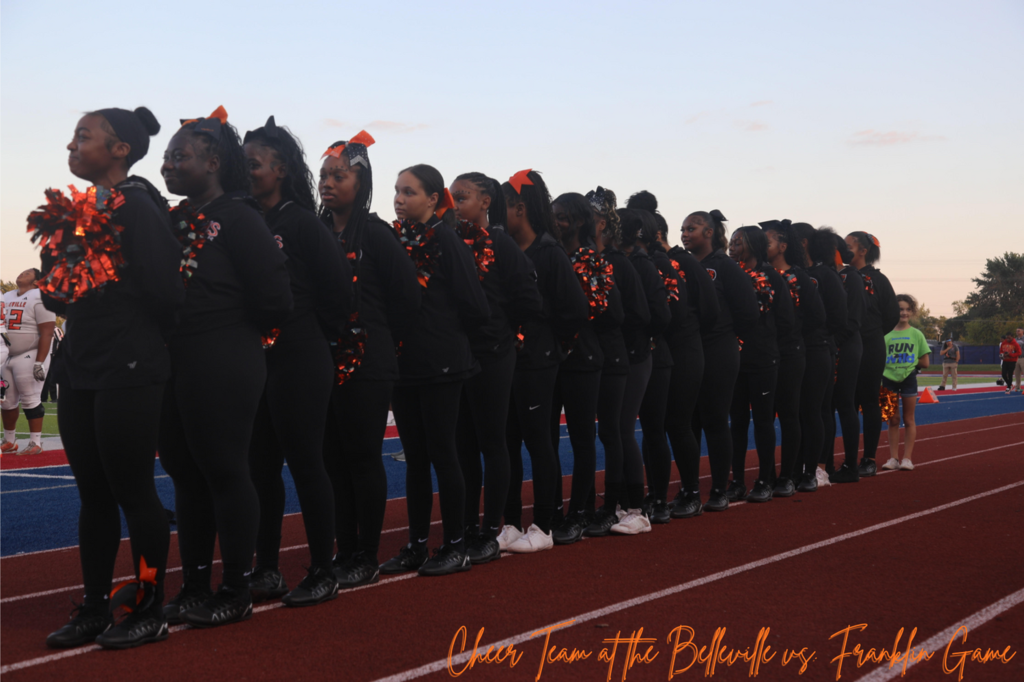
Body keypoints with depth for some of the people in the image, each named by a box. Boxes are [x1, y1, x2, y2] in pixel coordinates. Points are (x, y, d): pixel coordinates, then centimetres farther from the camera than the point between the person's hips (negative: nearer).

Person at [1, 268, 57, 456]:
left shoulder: (39, 299, -11)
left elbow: (46, 333, -16)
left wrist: (39, 362, -21)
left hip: (29, 356, -8)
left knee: (31, 400, -6)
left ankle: (36, 442, 0)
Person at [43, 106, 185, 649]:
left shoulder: (136, 205, -11)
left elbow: (165, 289, -17)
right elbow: (59, 295, 17)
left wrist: (138, 340, -2)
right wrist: (55, 251, -1)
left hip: (129, 372, -8)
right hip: (81, 370, 8)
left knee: (133, 491, -1)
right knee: (93, 494, 12)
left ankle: (150, 612, 10)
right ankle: (93, 610, 21)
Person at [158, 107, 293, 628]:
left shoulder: (238, 218, -9)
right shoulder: (174, 220, 14)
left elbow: (274, 301, -13)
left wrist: (230, 332, 0)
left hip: (223, 370, -8)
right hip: (173, 366, 8)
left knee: (224, 472, 0)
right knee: (185, 473, 12)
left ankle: (236, 591, 11)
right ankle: (194, 587, 24)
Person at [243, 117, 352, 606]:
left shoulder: (302, 223, -7)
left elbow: (339, 286, -8)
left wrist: (320, 334, 0)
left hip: (299, 362, -6)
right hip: (254, 361, 6)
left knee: (305, 462, -1)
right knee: (260, 465, 9)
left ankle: (323, 572, 8)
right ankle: (266, 570, 18)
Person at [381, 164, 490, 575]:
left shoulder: (446, 240, -9)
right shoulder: (397, 239, 10)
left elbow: (475, 308, -11)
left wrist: (443, 333, 0)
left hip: (439, 365, -6)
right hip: (404, 363, 7)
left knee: (441, 453, -2)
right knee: (415, 456, 10)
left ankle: (456, 546, 7)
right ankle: (417, 545, 17)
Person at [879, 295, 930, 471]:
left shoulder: (916, 334, 0)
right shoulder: (887, 335, 2)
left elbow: (925, 362, 2)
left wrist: (908, 364, -2)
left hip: (908, 379, -1)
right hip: (889, 379, 1)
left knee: (908, 420, 4)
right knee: (893, 420, 6)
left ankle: (907, 458, 7)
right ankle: (893, 458, 9)